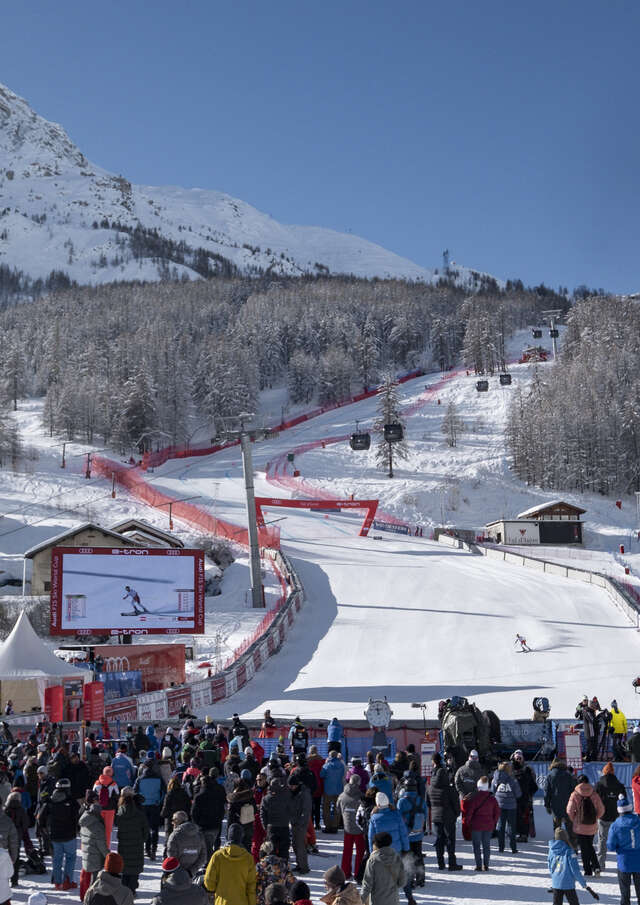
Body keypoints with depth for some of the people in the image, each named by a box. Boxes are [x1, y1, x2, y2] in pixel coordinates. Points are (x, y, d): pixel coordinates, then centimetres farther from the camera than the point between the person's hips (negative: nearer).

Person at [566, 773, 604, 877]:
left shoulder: (575, 795, -10)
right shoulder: (594, 794, -4)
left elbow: (569, 811, -12)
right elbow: (601, 809, 0)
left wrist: (574, 820, 6)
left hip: (580, 826, -3)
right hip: (592, 826, 3)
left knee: (584, 848, 8)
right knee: (590, 846, 21)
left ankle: (588, 871, 7)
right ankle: (596, 866, 6)